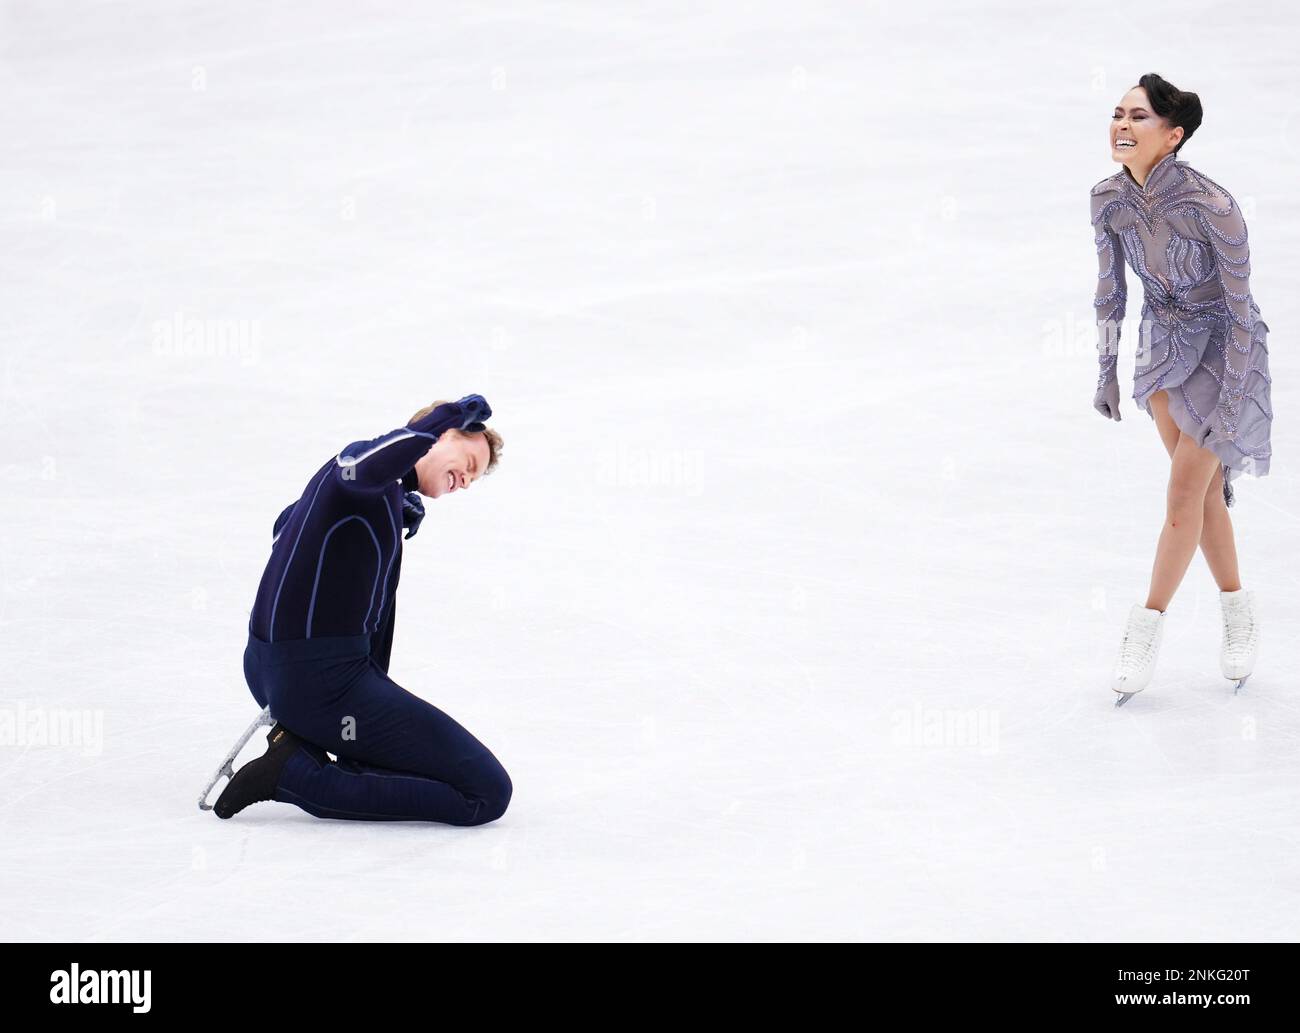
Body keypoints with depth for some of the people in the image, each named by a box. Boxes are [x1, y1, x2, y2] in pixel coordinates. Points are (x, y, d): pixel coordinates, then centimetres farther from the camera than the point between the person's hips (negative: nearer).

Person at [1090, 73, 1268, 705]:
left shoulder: (1212, 207, -29)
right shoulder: (1108, 199, -13)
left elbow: (1239, 309, -22)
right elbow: (1110, 288, 2)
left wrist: (1230, 402, -22)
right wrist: (1107, 371, 6)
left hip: (1224, 344, -5)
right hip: (1165, 340, 5)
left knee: (1186, 488, -6)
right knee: (1204, 485, 9)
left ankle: (1149, 623, 4)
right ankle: (1237, 610, 23)